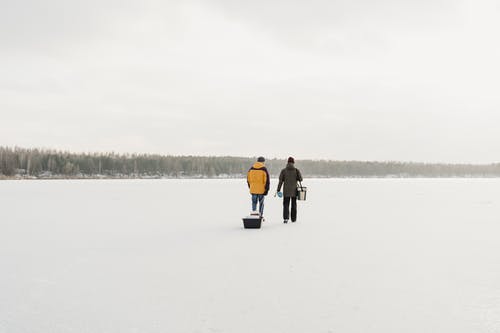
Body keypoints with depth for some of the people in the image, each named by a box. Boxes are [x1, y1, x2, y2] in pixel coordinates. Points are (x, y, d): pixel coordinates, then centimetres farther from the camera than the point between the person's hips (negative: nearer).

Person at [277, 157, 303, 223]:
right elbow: (300, 179, -7)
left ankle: (286, 218, -12)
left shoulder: (283, 171, -4)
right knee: (294, 204, 14)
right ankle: (293, 218, 21)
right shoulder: (296, 170, -4)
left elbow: (280, 181, -6)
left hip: (286, 191, -1)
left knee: (286, 204, 3)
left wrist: (278, 190, -1)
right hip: (294, 191, 1)